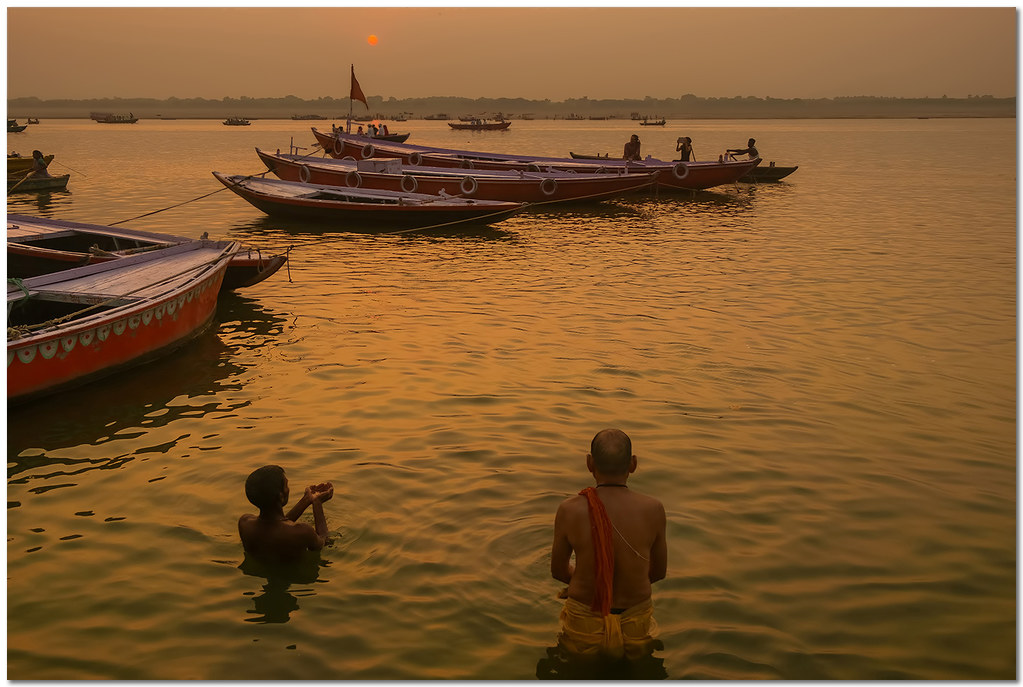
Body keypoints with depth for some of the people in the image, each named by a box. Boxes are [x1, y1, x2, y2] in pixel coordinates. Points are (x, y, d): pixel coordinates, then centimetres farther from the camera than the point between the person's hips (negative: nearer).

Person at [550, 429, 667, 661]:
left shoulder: (569, 510, -16)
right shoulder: (653, 510, -13)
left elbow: (558, 571, 0)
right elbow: (659, 572, 2)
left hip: (583, 631, -2)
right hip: (635, 632, 2)